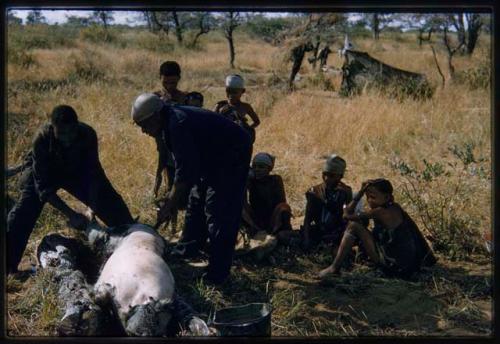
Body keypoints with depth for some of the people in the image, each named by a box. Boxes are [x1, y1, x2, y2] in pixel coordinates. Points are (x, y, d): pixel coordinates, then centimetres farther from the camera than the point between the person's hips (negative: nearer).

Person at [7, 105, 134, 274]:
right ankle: (7, 265, -20)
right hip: (42, 172, -3)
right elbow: (44, 187, -35)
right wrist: (71, 215, -41)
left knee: (111, 201, -2)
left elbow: (93, 173, -22)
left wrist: (93, 208, -34)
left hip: (76, 170, 3)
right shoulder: (42, 139, -37)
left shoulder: (87, 134, -31)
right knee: (24, 210, -24)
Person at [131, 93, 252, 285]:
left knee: (220, 216, -11)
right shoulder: (170, 121, 4)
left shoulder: (178, 125, -27)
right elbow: (185, 164, 12)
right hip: (215, 156, 11)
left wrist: (169, 206, -22)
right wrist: (175, 194, 9)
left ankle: (217, 275, -8)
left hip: (232, 155, -11)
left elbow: (186, 171, -29)